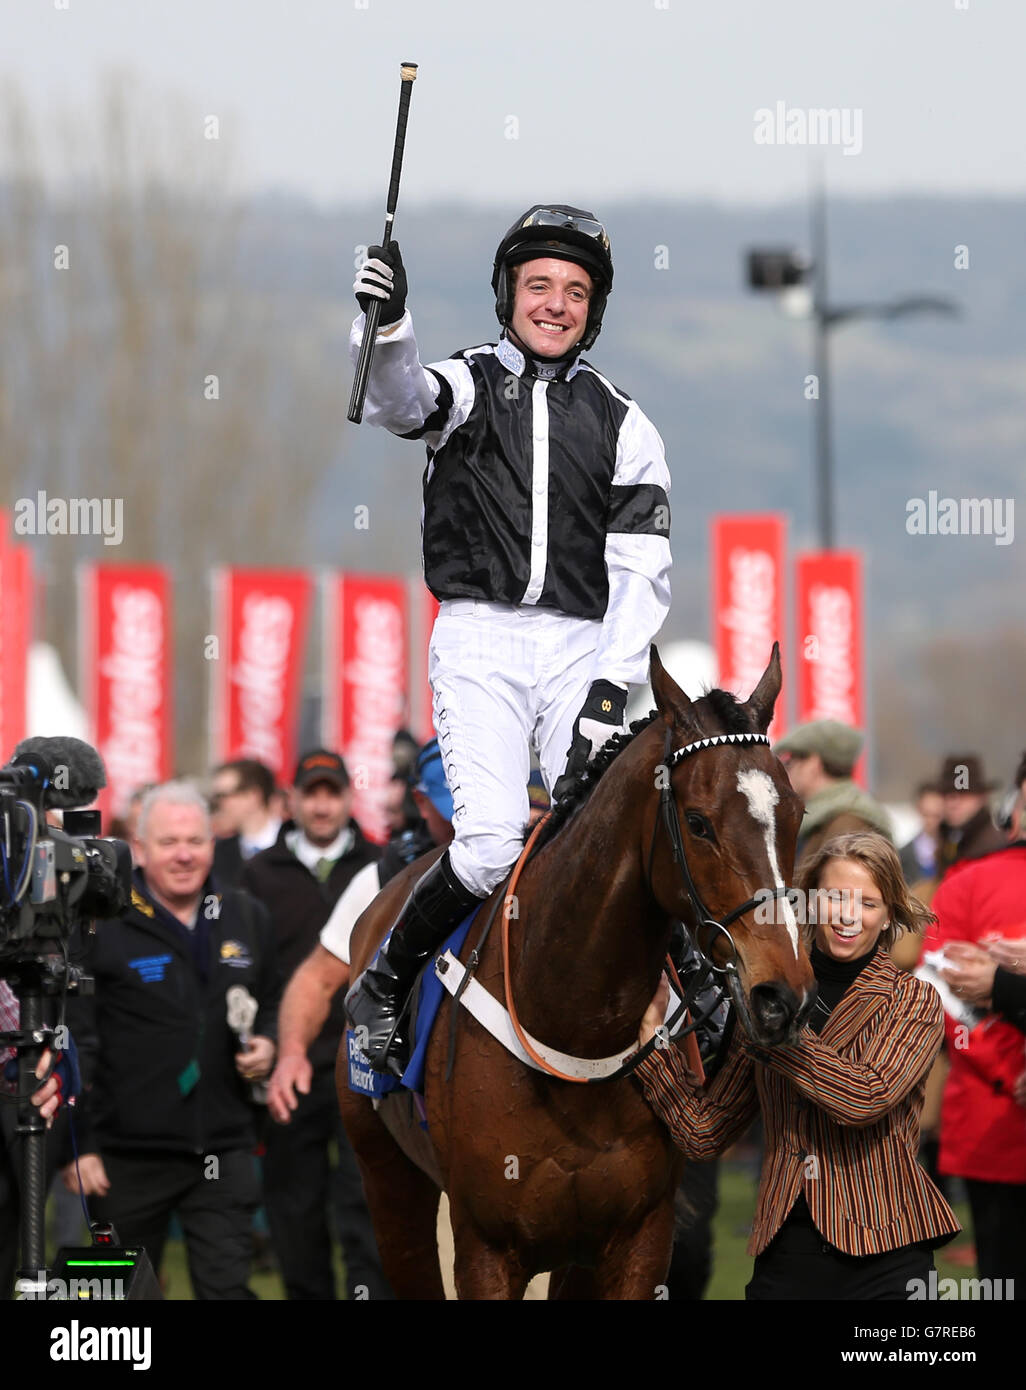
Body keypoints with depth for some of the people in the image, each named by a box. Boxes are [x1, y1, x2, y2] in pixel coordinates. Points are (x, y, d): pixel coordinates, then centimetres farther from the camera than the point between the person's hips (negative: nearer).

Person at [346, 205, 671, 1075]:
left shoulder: (623, 427, 12)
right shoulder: (470, 384, 8)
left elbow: (642, 571, 5)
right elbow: (400, 399, -17)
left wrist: (611, 690, -8)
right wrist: (387, 325, -40)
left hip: (580, 649, 2)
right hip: (480, 641, -2)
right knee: (492, 843, -17)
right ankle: (383, 987, 4)